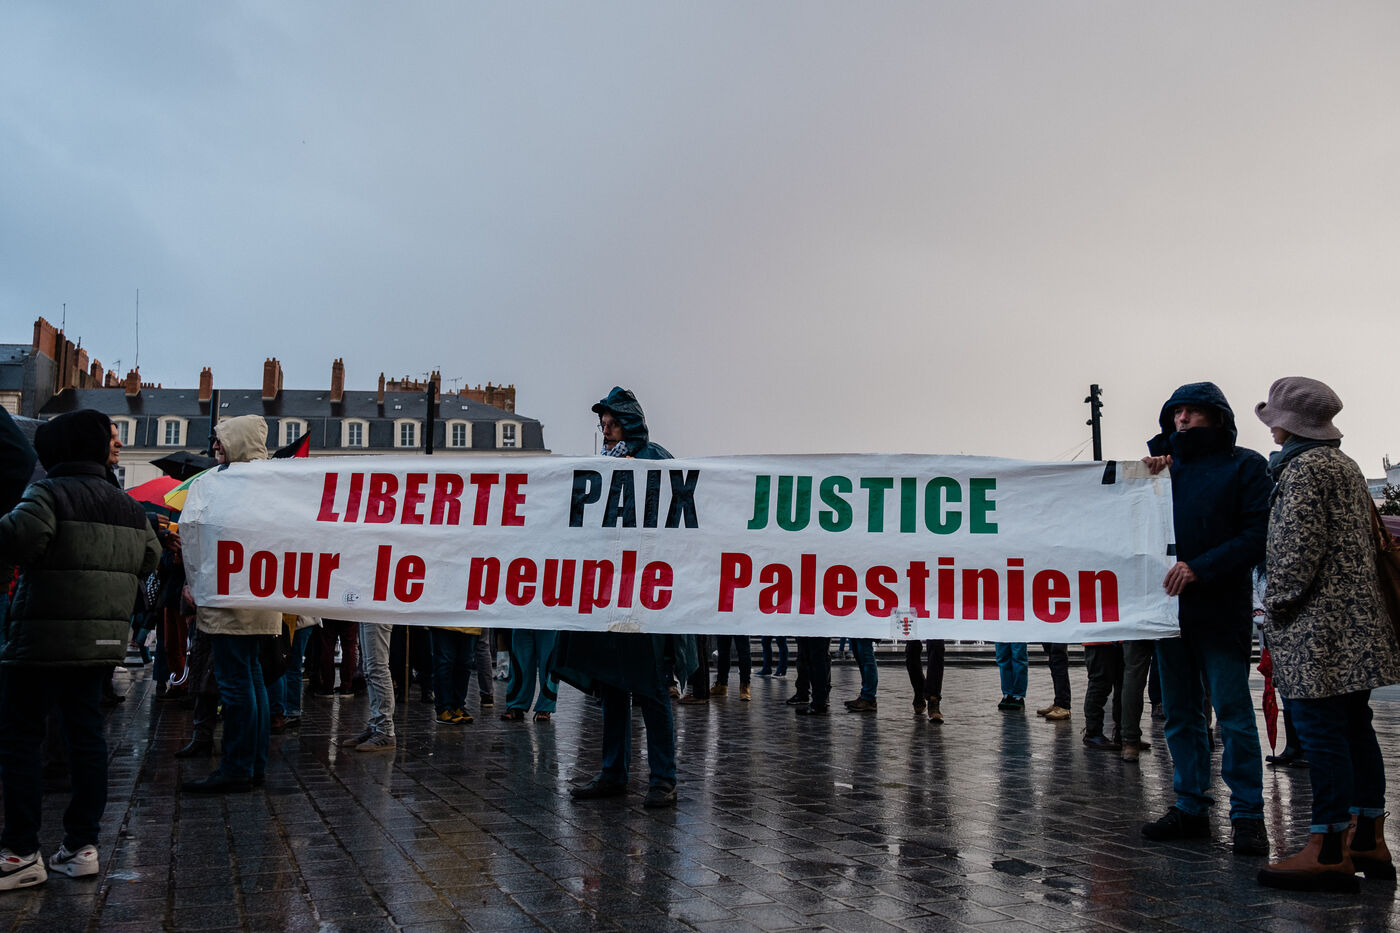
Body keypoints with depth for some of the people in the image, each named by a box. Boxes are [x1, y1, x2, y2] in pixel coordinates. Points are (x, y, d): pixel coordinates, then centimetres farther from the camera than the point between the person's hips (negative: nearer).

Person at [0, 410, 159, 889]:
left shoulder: (49, 492, -11)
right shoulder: (127, 504, 11)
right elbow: (148, 557, 14)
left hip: (44, 638, -7)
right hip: (104, 638, 7)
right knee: (86, 733, 11)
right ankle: (82, 844, 15)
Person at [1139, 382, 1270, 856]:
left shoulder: (1245, 465, 1)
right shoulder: (1167, 463, 14)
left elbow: (1257, 537, -7)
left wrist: (1199, 568, -16)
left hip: (1221, 609, -5)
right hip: (1171, 605, 5)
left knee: (1234, 713, -3)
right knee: (1181, 715, 9)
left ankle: (1247, 814, 5)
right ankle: (1191, 807, 17)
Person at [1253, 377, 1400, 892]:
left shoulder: (1304, 468, -11)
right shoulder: (1345, 464, 20)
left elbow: (1298, 545, -18)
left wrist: (1278, 602, -9)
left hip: (1318, 625, -10)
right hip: (1355, 617, 10)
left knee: (1320, 730, -9)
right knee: (1354, 728, 12)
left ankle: (1328, 851, -7)